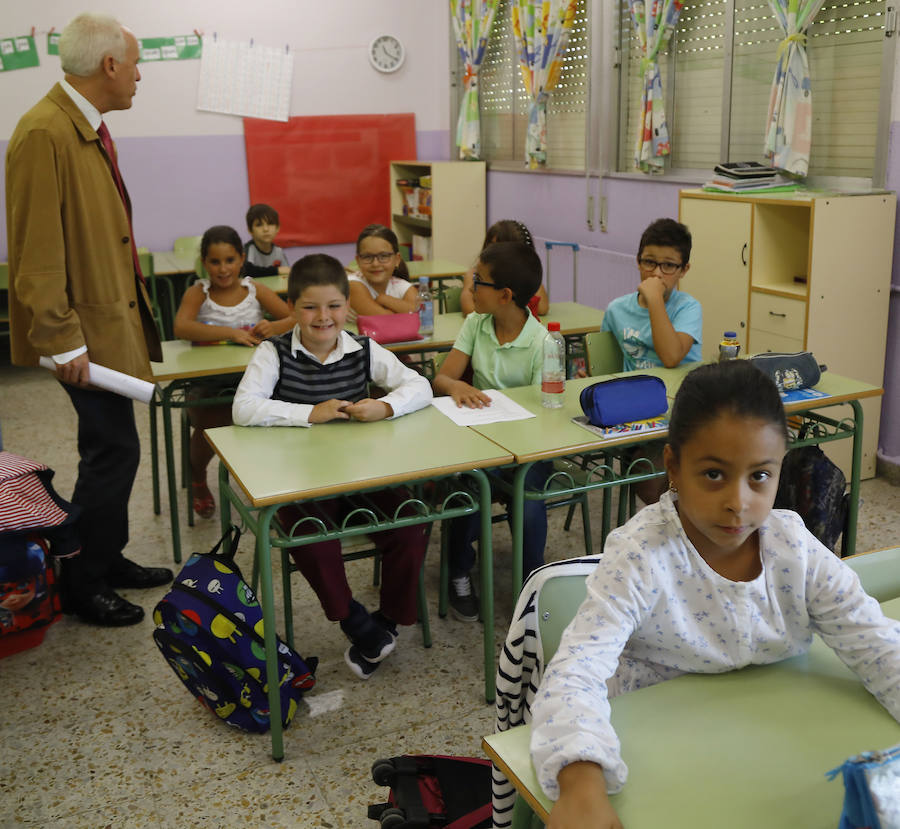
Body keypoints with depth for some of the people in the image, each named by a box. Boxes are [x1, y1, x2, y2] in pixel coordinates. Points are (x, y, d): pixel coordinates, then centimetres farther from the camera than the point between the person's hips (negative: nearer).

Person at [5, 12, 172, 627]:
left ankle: (107, 559, 30)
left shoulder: (93, 130, 12)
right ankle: (83, 583, 12)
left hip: (114, 315, 9)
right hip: (86, 327, -9)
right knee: (114, 450, -4)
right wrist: (63, 341, -20)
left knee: (110, 448, 16)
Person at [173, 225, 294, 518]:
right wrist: (232, 333, -31)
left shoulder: (255, 290, 5)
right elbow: (181, 328, -21)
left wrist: (274, 327, -25)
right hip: (208, 381, -1)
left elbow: (297, 318, -2)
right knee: (211, 427, -25)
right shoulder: (198, 293, -1)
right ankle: (197, 478, 13)